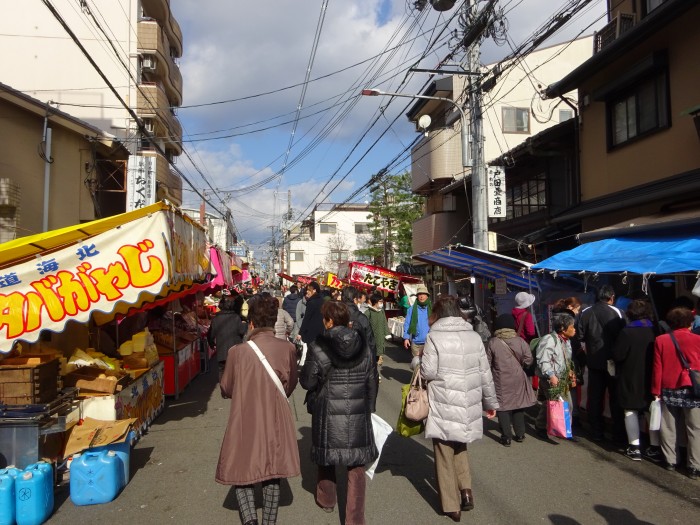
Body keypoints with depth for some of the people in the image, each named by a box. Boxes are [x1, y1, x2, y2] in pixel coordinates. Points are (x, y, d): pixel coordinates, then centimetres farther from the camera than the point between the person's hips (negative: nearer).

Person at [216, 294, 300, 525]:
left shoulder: (238, 351, -16)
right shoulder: (287, 349, -11)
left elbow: (226, 389, -1)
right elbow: (290, 385, 4)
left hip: (245, 424, -2)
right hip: (276, 423, 2)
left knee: (242, 473, 14)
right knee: (272, 474, 19)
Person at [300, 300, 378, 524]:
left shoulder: (318, 347, -13)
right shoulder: (364, 348, -1)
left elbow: (307, 381, -9)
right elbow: (372, 382, 6)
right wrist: (368, 409, 18)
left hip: (328, 414, -1)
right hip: (358, 415, 2)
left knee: (326, 456, 22)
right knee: (356, 466, 10)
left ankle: (326, 499, 42)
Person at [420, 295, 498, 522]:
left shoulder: (434, 337, -11)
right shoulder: (474, 337, 2)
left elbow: (428, 372, -13)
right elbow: (485, 373, 6)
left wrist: (418, 361, 9)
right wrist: (491, 402, 17)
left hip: (443, 406, -4)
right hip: (468, 404, 5)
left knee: (444, 453, 10)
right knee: (459, 446, 27)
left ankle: (452, 506, 18)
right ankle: (465, 490, 17)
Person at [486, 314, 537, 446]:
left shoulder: (492, 343, -11)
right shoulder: (520, 341, -5)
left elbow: (487, 363, -8)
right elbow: (528, 360, -4)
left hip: (501, 381, -3)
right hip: (518, 379, 3)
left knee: (503, 407, 6)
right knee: (518, 406, 17)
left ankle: (506, 437, 8)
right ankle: (520, 434, 27)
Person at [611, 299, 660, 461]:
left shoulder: (627, 332, -18)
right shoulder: (656, 332, -5)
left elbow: (617, 355, -17)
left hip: (630, 380, -4)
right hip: (652, 379, 4)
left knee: (631, 411, 7)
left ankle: (634, 448, 8)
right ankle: (655, 448, 21)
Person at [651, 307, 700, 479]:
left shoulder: (661, 340, -3)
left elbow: (657, 368, -1)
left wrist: (656, 391, 5)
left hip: (668, 390, 2)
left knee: (669, 428, 13)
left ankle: (670, 461, 20)